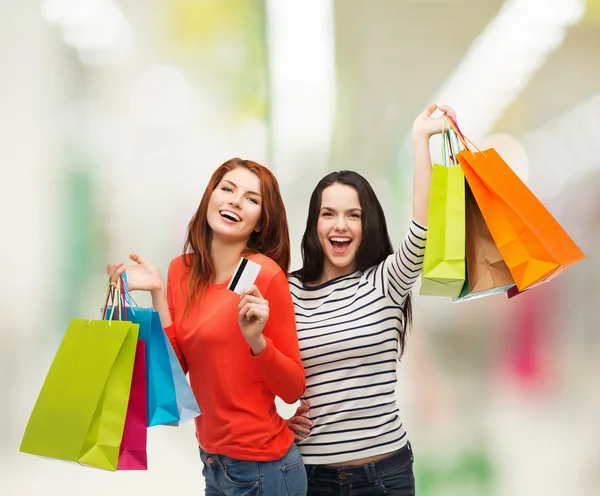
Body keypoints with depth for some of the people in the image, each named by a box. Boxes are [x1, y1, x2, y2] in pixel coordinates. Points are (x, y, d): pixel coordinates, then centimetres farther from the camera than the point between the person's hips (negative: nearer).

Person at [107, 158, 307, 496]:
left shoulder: (265, 274, -16)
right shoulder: (182, 271, 2)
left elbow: (293, 389, -12)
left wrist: (256, 339, -28)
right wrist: (158, 293, -5)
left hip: (262, 468, -5)